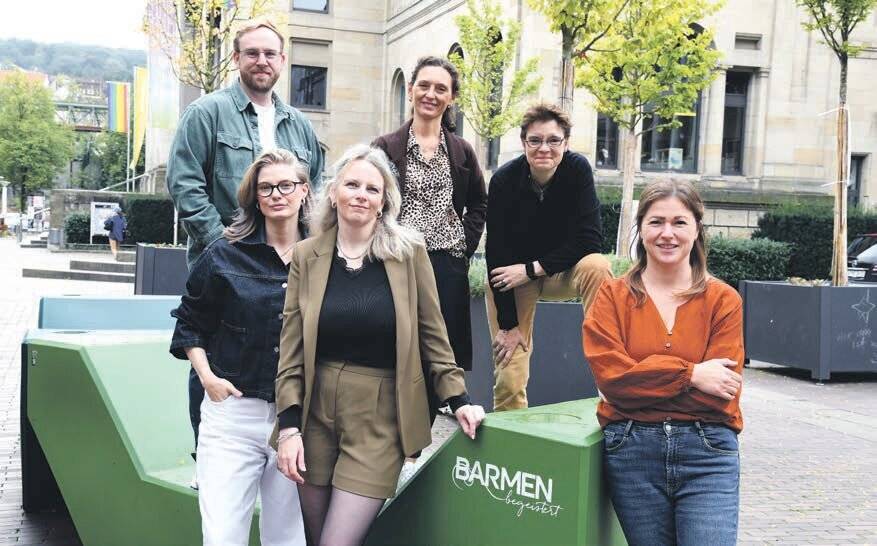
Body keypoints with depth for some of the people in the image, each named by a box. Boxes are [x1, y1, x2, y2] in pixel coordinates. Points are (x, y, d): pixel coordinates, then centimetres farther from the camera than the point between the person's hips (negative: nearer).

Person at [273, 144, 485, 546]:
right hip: (317, 411, 3)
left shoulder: (408, 252, -2)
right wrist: (288, 425, -4)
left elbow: (431, 332, 4)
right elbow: (291, 348, 2)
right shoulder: (307, 256, 2)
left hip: (380, 416, -2)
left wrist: (458, 400, 0)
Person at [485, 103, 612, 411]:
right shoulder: (504, 181, -19)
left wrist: (532, 269, -21)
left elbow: (589, 240, -18)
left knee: (596, 266, -31)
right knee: (509, 378, -12)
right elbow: (497, 255, -17)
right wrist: (508, 324, -17)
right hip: (510, 278, -1)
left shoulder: (578, 170, -16)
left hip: (562, 271, 1)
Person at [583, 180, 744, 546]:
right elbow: (611, 377, -9)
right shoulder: (613, 296, 4)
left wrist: (642, 383, -10)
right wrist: (690, 374, -12)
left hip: (707, 452, -1)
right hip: (632, 452, 1)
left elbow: (720, 395, -6)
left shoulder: (723, 300, 2)